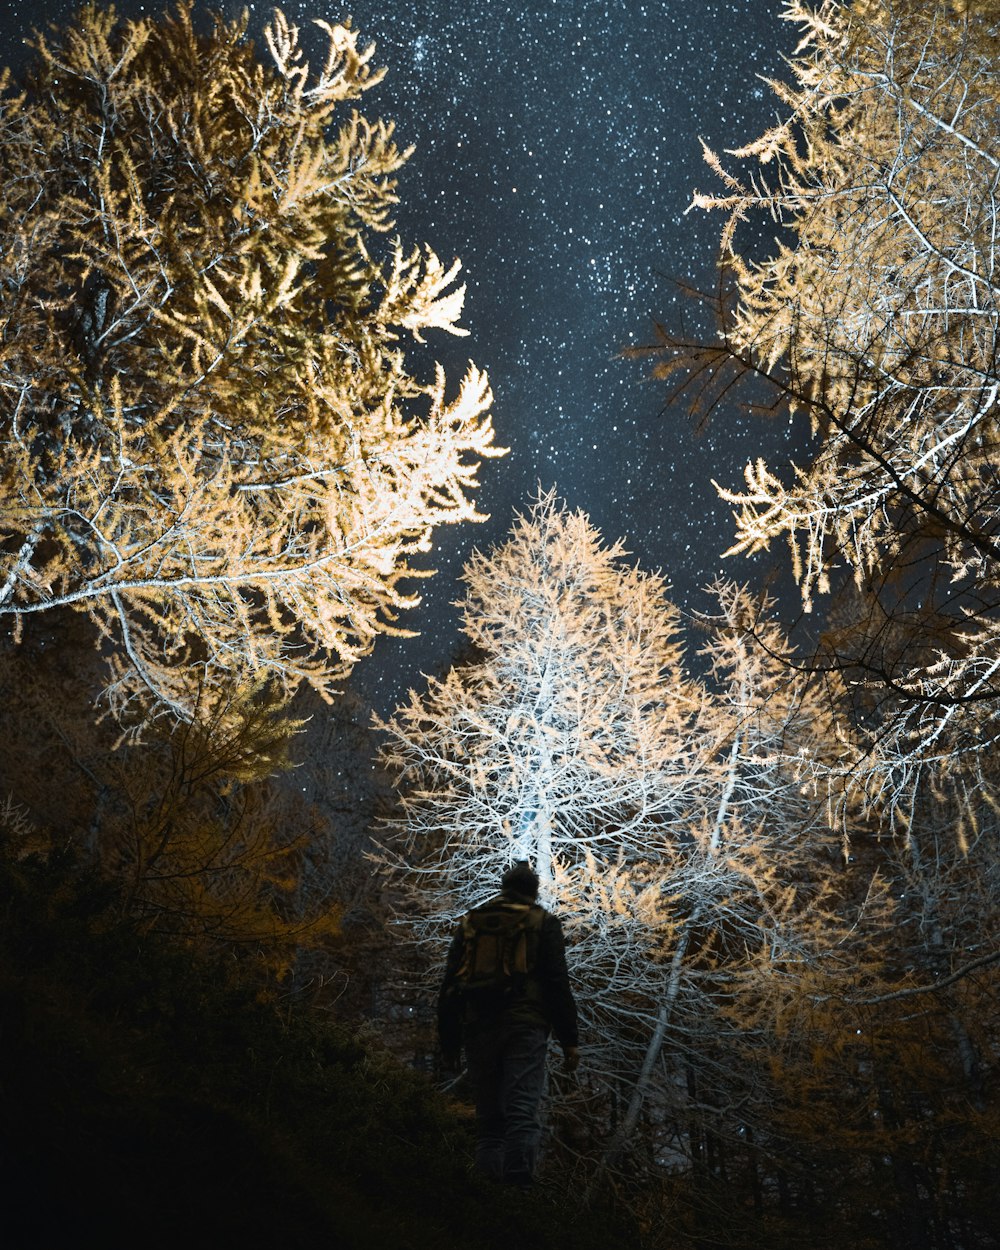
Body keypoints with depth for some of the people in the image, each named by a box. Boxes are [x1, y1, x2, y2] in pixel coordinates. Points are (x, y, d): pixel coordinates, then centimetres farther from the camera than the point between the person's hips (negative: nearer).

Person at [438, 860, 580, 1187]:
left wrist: (449, 1043, 16)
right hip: (524, 1027, -3)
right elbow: (558, 984, -1)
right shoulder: (543, 922, 9)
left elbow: (449, 987, 13)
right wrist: (569, 1040, -1)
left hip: (478, 1031, 3)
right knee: (522, 1109, -8)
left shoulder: (469, 923, 18)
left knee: (489, 1114, 11)